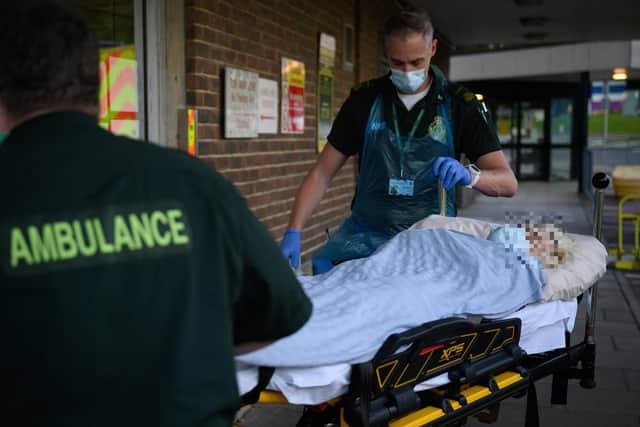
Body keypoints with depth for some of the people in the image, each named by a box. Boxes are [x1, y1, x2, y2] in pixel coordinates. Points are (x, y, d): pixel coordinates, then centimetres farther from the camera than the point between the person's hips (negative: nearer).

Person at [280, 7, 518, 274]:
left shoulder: (460, 104, -2)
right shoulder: (365, 99, 3)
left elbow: (508, 183, -4)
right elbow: (322, 173, 3)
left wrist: (470, 175, -27)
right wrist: (293, 232, -10)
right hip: (366, 233, 2)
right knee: (323, 264, -25)